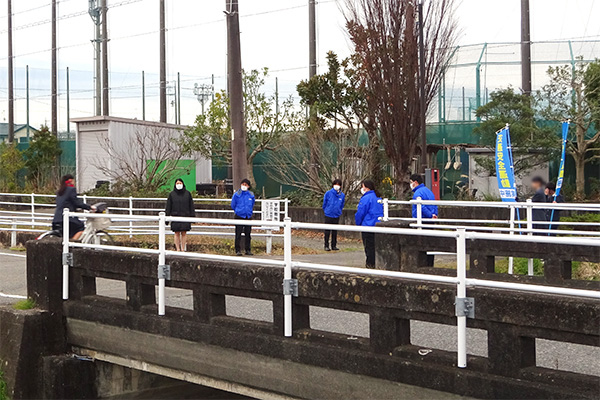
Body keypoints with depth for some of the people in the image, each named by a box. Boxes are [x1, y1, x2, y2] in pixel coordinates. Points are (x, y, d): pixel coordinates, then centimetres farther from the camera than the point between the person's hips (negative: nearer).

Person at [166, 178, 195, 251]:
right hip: (175, 216, 0)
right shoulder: (172, 194, 4)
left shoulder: (187, 193, 4)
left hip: (185, 216, 0)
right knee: (177, 233, 2)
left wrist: (193, 216, 2)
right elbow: (168, 206, 5)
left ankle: (183, 249, 10)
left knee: (184, 233, 3)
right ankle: (178, 249, 8)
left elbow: (191, 206, 6)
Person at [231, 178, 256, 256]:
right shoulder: (237, 194, -3)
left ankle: (248, 250, 15)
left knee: (248, 234, 8)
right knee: (238, 234, -3)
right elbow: (233, 205, 8)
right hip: (239, 217, -3)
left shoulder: (251, 195, 4)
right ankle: (238, 250, 1)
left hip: (248, 217, 3)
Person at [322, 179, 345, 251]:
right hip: (328, 215, -3)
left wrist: (339, 212, 11)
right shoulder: (328, 193, -7)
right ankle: (326, 246, 5)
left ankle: (334, 245, 16)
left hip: (337, 216, 3)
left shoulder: (342, 195, 2)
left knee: (335, 232, 9)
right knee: (327, 231, 0)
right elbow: (324, 203, 2)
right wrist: (326, 211, 8)